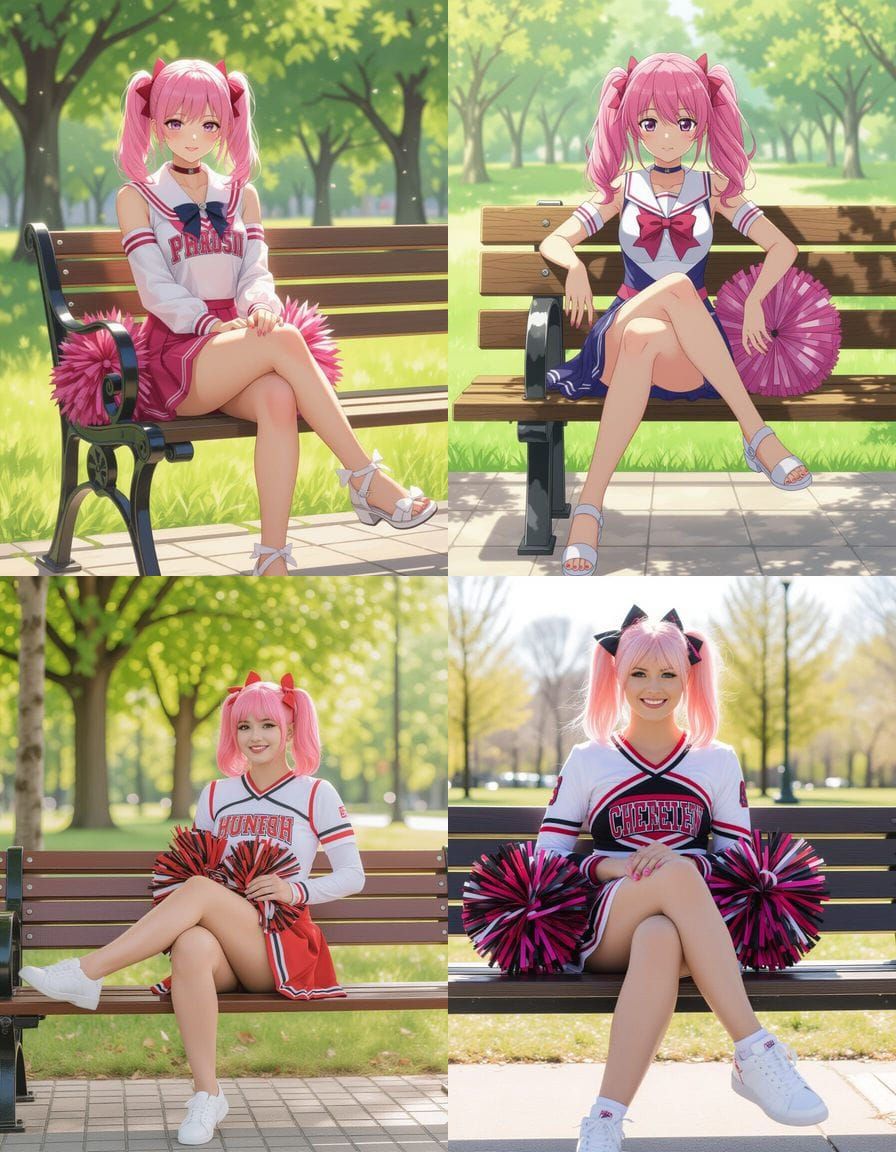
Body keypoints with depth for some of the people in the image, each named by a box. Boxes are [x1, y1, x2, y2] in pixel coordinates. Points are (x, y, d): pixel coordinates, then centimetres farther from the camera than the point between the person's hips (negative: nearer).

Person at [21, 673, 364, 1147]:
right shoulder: (215, 795, 18)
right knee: (191, 945, -38)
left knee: (199, 891, -32)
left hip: (281, 948, -3)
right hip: (226, 950, 3)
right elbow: (197, 866, 17)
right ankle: (206, 1094, -39)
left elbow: (352, 876, 4)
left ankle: (85, 972, -36)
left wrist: (296, 890, -13)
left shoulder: (316, 795, 7)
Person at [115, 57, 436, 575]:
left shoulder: (240, 194, 18)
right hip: (174, 354, -3)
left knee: (278, 398, -35)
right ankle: (366, 479, -32)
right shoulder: (138, 198, 6)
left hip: (232, 346, 4)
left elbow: (256, 272, 7)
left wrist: (260, 307, -18)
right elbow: (156, 288, -5)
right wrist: (214, 325, -22)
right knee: (284, 340, -33)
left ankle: (274, 557, -41)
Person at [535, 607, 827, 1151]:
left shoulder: (719, 761, 16)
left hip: (693, 930, 1)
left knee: (659, 942, -42)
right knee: (677, 874, -38)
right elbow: (545, 858, 8)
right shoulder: (587, 761, 14)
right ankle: (757, 1054, -44)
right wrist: (611, 866, -11)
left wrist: (682, 861, -12)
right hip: (605, 929, -1)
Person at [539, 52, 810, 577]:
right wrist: (575, 266, -14)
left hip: (692, 348, 0)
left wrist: (754, 299, -11)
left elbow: (784, 247, 8)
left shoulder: (713, 188, 11)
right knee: (677, 285, -37)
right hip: (625, 323, 0)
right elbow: (552, 242, 10)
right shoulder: (622, 189, 13)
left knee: (643, 338, -40)